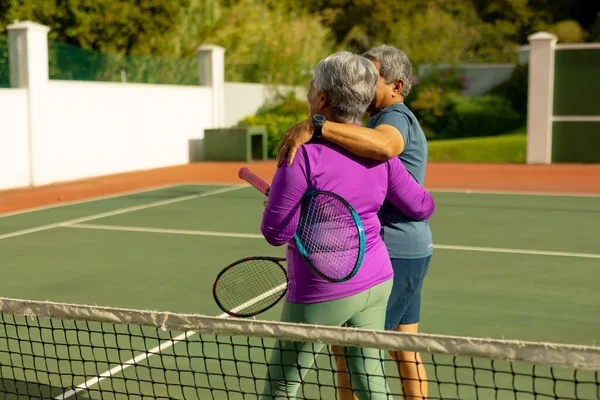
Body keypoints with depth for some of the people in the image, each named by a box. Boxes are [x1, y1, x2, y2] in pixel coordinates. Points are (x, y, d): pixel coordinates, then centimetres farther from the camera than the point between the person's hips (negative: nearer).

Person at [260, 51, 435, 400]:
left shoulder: (304, 155, -21)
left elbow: (276, 232, -16)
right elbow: (421, 207, 8)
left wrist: (275, 201, 5)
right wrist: (426, 201, 31)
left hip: (322, 295, -6)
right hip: (376, 283, 6)